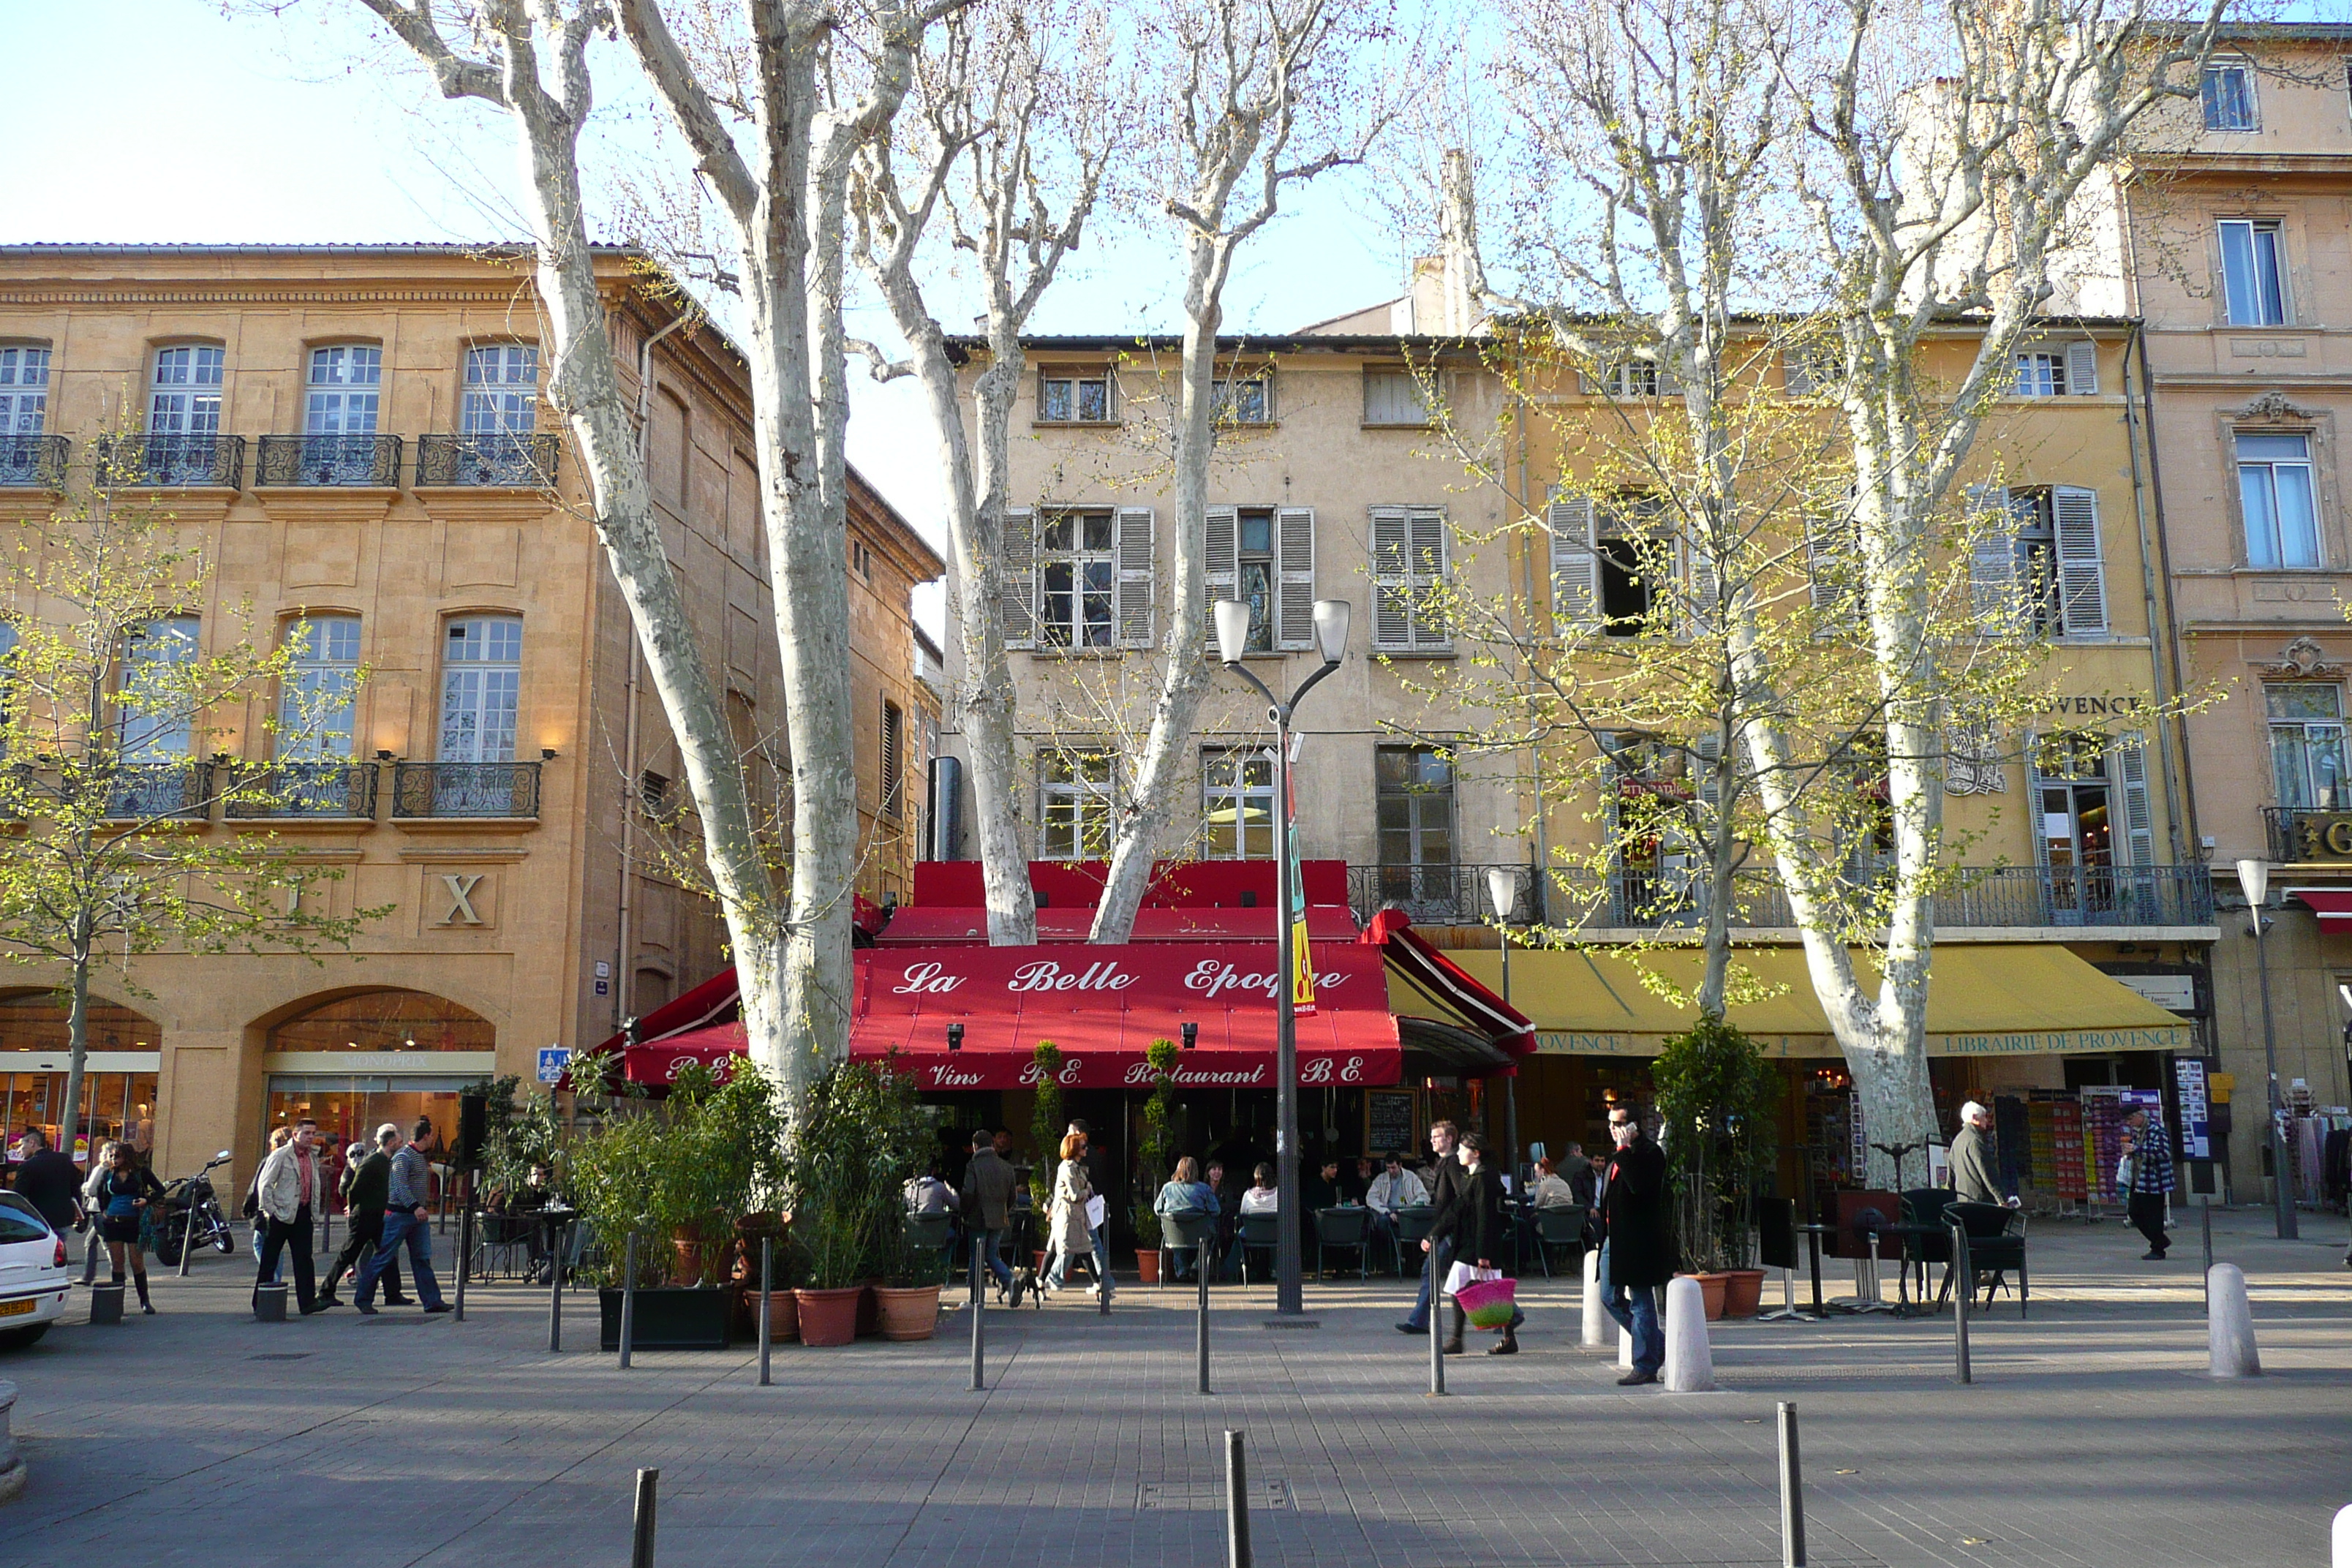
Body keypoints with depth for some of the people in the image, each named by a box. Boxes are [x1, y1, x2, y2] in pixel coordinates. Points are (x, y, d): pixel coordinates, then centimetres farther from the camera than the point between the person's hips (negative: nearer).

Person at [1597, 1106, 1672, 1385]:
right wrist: (1605, 1234, 18)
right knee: (1610, 1298, 12)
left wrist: (1624, 1150, -24)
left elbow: (1638, 1185, -29)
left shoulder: (1650, 1153, -12)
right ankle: (1658, 1343, 26)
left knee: (1641, 1303, -2)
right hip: (1614, 1237, 10)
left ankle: (1646, 1366, 7)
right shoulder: (1619, 1157, 17)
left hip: (1637, 1240, -9)